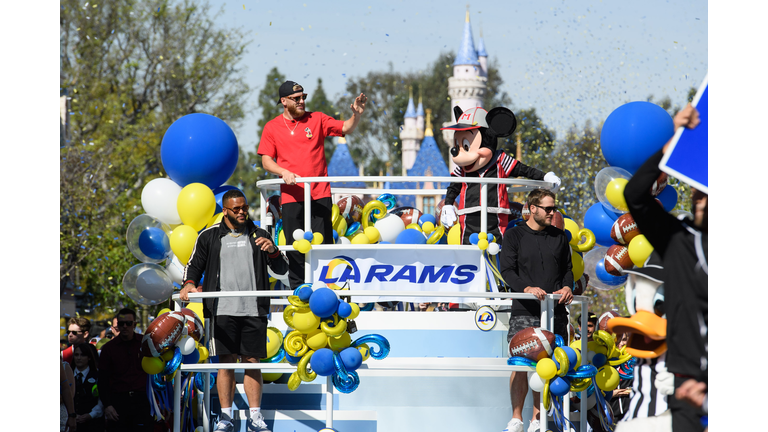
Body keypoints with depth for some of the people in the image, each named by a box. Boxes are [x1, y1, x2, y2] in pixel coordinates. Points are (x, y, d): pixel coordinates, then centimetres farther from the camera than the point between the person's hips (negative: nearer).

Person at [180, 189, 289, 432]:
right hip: (223, 310, -1)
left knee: (252, 362, 2)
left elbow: (281, 269, 11)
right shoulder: (209, 237, 8)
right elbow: (194, 265, 11)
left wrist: (273, 251, -9)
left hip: (253, 311, 1)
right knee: (226, 363, -3)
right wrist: (190, 283, -10)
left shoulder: (258, 235, 12)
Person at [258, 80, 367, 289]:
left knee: (323, 244, -3)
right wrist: (284, 172, -14)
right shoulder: (272, 127, 7)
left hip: (319, 194, 0)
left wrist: (356, 115, -17)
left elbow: (345, 128, 3)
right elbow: (266, 160, 4)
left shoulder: (317, 119, 8)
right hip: (291, 197, 0)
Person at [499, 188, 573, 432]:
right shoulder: (514, 235, 6)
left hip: (555, 311, 3)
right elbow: (507, 270, -2)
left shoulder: (559, 237, 16)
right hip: (524, 311, -3)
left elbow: (568, 269, 20)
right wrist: (527, 288, -19)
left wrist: (567, 287, -2)